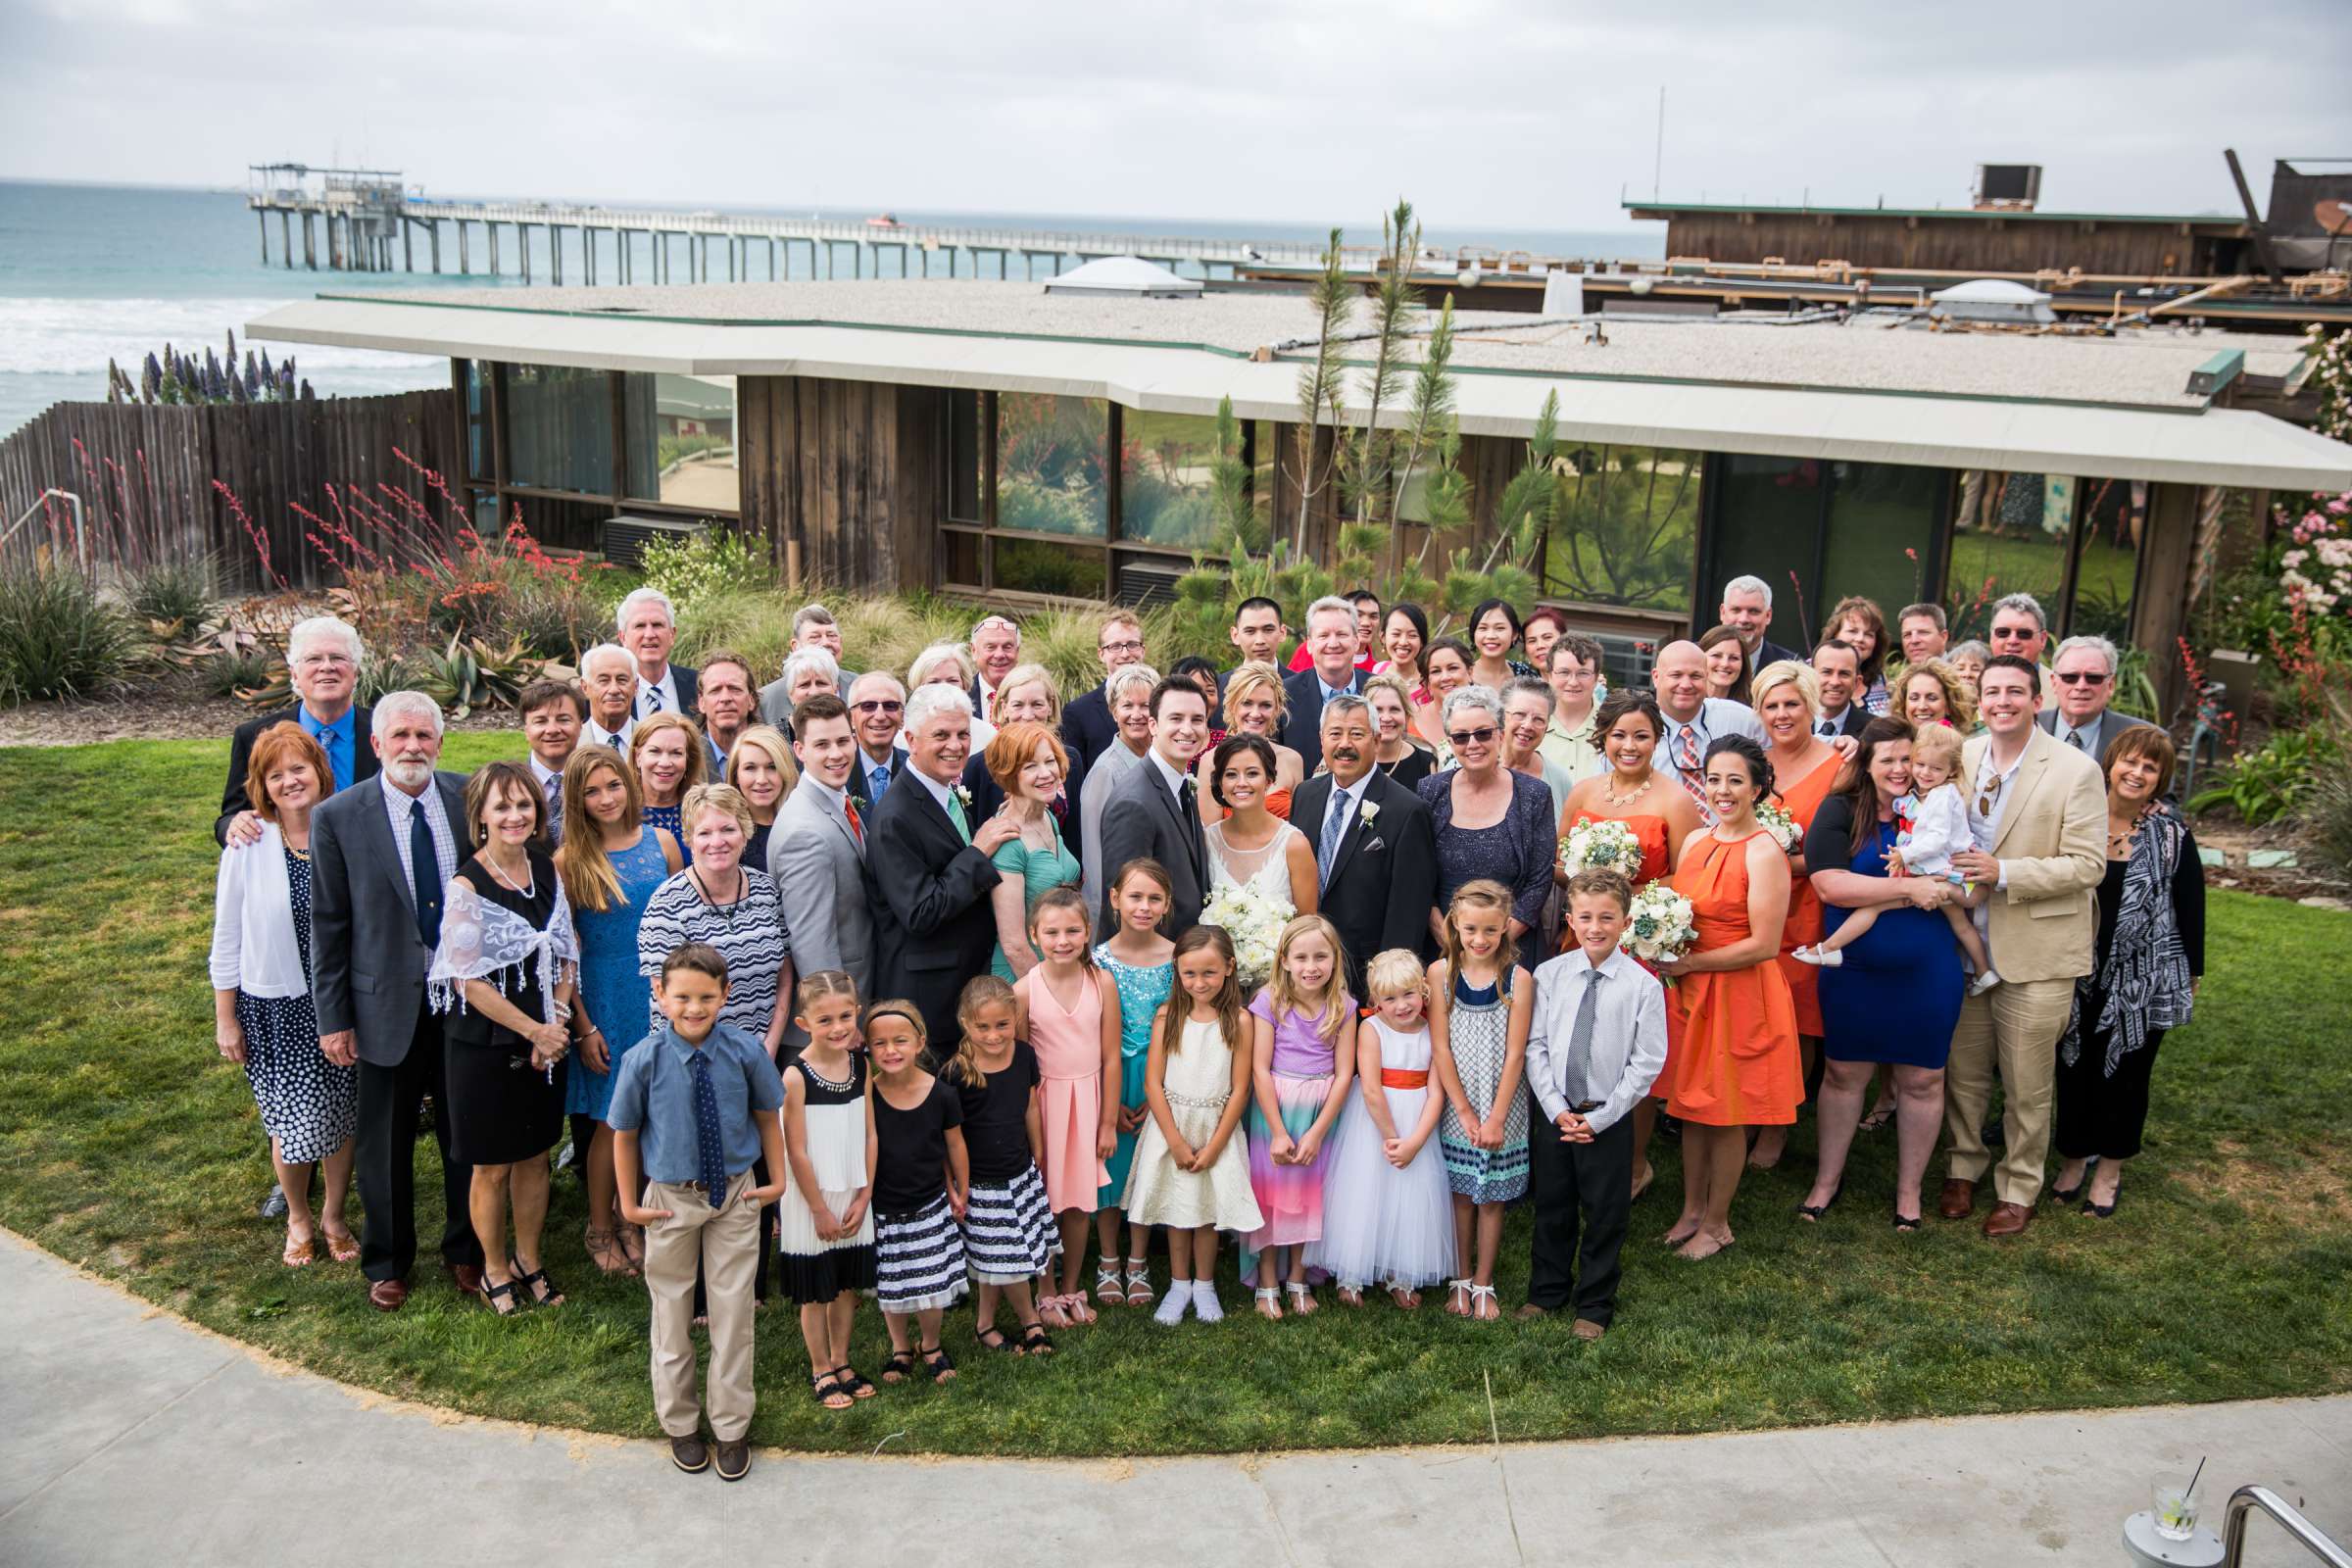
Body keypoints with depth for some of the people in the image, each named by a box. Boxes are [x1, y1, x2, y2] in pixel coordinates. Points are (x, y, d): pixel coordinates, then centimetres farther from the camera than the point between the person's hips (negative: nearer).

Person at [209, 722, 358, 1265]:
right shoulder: (249, 845, -11)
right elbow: (227, 936, -2)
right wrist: (225, 1018, 1)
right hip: (275, 1008, -1)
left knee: (343, 1117, 12)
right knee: (292, 1122, 4)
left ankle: (333, 1215, 36)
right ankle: (298, 1217, 32)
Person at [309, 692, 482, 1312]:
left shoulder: (472, 799, -3)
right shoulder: (338, 817, -8)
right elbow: (328, 926, -3)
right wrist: (333, 1018, -3)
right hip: (388, 1004, -1)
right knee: (385, 1145, 12)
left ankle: (465, 1251, 34)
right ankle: (387, 1262, 33)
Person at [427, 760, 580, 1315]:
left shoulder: (547, 869, 1)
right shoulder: (467, 886, -16)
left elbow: (565, 955, 5)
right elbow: (469, 980, -16)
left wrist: (555, 1024, -8)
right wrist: (535, 1030, -15)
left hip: (545, 1038, 5)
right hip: (486, 1044, -5)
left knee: (535, 1154, 16)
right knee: (493, 1166, 9)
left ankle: (528, 1259, 34)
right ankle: (495, 1269, 28)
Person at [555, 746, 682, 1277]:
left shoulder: (661, 843, 2)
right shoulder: (568, 861, -5)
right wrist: (582, 1026, -8)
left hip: (661, 994, 3)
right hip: (602, 998, -2)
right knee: (611, 1120, 4)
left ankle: (635, 1218, 26)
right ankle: (600, 1228, 23)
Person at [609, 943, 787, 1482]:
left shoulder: (745, 1051, -15)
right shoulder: (644, 1061, -17)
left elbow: (767, 1116, 0)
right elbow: (625, 1135, -4)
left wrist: (777, 1179, 2)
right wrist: (629, 1203, 0)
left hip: (736, 1196, 0)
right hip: (670, 1199, 0)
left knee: (732, 1311, 8)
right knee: (672, 1311, 15)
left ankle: (731, 1426, 26)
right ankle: (680, 1423, 35)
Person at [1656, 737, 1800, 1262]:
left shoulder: (1764, 853, -16)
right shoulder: (1695, 842, 6)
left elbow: (1764, 945, -19)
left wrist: (1690, 964, -17)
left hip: (1740, 995, -6)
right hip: (1688, 991, 6)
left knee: (1726, 1113, 7)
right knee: (1690, 1104, 14)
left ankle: (1716, 1222, 23)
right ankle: (1692, 1209, 30)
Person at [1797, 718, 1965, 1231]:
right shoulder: (1839, 812, -6)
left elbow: (1959, 889, -5)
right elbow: (1830, 885, -17)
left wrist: (1877, 894, -17)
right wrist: (1908, 889, -21)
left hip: (1927, 972, 1)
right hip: (1853, 972, -1)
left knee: (1922, 1079, 10)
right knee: (1843, 1073, 11)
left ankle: (1909, 1188, 26)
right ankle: (1828, 1178, 27)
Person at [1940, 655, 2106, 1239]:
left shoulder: (2077, 770, -11)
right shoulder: (1961, 758, 1)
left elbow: (2087, 863, -14)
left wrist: (2002, 873, -22)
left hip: (2036, 952, -4)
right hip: (1966, 943, 4)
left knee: (2026, 1086, 8)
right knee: (1963, 1073, 15)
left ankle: (2018, 1189, 25)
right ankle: (1964, 1167, 34)